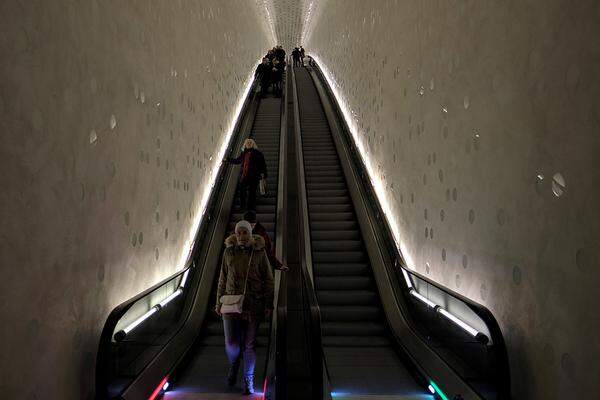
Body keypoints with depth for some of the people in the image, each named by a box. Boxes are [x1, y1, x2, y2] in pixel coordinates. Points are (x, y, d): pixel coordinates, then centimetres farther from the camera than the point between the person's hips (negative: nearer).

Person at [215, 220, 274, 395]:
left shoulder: (259, 252, -3)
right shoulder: (229, 251, 3)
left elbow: (268, 280, 1)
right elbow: (223, 278, 10)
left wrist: (268, 305, -2)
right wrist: (219, 302, 10)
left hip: (253, 305, -1)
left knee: (249, 344, 5)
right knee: (231, 344, -1)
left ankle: (249, 380, 24)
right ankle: (234, 365, 33)